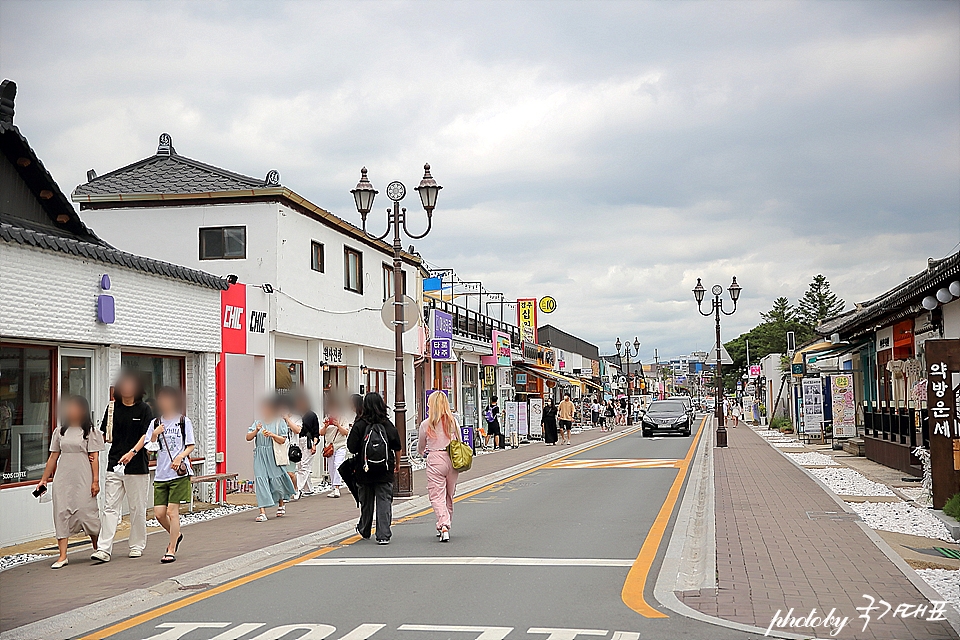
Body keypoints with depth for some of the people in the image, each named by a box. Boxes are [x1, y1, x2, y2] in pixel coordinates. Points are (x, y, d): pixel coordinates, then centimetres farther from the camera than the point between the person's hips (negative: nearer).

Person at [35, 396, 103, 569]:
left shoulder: (90, 431, 1)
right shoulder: (60, 431, 12)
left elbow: (94, 458, -3)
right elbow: (53, 457, 15)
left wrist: (95, 481, -10)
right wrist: (44, 479, 12)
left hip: (83, 479, -4)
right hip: (62, 478, 4)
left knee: (87, 511, -3)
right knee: (62, 513, -3)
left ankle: (98, 549, 18)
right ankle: (62, 556, -3)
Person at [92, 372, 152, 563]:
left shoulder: (144, 409, 0)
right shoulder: (113, 408, 10)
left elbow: (146, 436, -8)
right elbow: (105, 435, 14)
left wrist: (132, 452, -23)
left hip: (137, 465, -3)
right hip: (114, 464, 3)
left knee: (137, 508, 6)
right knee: (110, 507, -3)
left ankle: (137, 545, 19)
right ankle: (104, 549, -6)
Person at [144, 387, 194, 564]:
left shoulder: (183, 421, 2)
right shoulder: (155, 423, 11)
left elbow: (191, 446, 1)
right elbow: (149, 449, 8)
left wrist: (180, 457, -17)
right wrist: (154, 436, -10)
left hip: (179, 472, -4)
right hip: (161, 474, 4)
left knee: (172, 511, -6)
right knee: (159, 513, 1)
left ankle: (171, 550, 2)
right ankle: (176, 535, 30)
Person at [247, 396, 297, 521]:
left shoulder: (280, 422, 1)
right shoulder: (258, 423, 9)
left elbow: (282, 440, -5)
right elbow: (248, 438, 3)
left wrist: (272, 435, -21)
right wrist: (256, 431, -15)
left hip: (274, 456, -2)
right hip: (260, 457, 2)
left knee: (277, 481, 5)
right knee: (260, 482, -9)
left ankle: (281, 505, 35)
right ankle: (263, 512, -12)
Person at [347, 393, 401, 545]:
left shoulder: (359, 425, -9)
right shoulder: (388, 425, -4)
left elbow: (351, 448, -9)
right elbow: (397, 447, 3)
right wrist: (397, 464, 18)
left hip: (365, 471, 0)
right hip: (385, 471, 0)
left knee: (366, 502, 15)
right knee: (384, 501, 2)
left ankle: (365, 531, 34)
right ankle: (383, 536, -4)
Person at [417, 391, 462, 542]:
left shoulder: (426, 424, -3)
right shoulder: (453, 421, 2)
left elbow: (420, 448, 11)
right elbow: (459, 442, 11)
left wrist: (424, 452, 33)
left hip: (435, 460, -3)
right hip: (452, 460, 3)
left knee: (437, 495, -3)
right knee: (449, 495, 15)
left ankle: (443, 525, -21)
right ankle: (445, 526, 25)